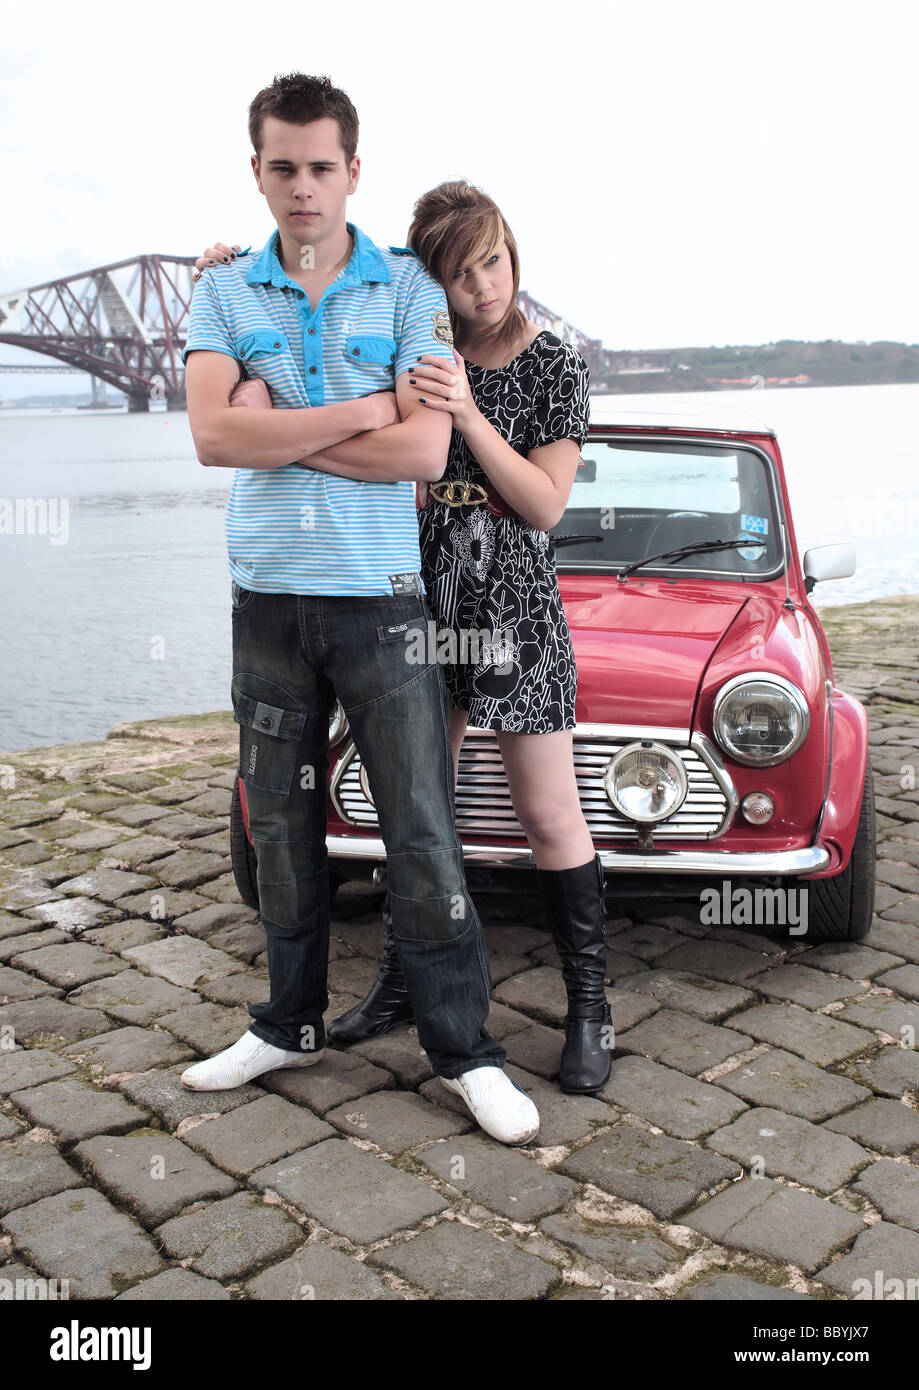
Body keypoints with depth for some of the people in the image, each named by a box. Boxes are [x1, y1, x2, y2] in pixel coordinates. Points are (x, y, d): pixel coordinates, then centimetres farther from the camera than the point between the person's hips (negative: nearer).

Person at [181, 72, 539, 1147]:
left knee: (421, 831, -1)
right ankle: (291, 1024, 29)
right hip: (268, 595, 3)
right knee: (282, 825, 12)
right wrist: (363, 413, -12)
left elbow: (426, 450, -12)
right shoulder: (223, 294, 6)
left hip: (381, 594, -2)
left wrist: (279, 431, -10)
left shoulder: (409, 290, 0)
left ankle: (462, 1047, 12)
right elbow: (213, 436, -11)